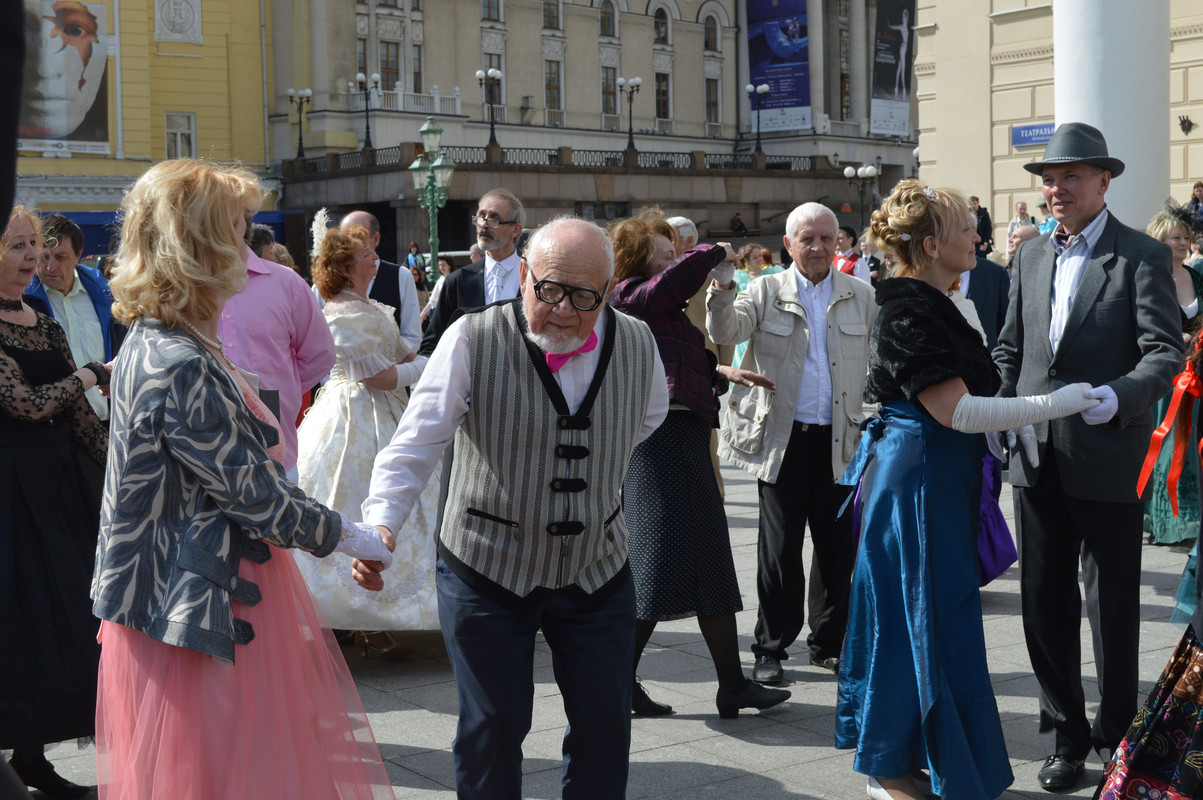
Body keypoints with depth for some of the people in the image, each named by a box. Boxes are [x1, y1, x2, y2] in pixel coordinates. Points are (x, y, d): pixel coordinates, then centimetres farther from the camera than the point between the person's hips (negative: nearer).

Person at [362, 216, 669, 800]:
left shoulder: (638, 346, -3)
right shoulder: (472, 340, -14)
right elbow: (416, 442, -15)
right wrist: (381, 521, -29)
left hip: (598, 568, 3)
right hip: (486, 569, -3)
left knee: (606, 725, 9)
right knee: (493, 725, 6)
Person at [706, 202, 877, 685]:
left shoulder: (861, 297, 9)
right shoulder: (767, 292, 4)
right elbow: (724, 332, -9)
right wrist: (723, 289, -25)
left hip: (839, 440, 2)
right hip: (783, 438, -2)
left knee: (838, 546, 7)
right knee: (779, 548, 3)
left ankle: (828, 643, 23)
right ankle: (771, 648, 14)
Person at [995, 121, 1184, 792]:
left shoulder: (1142, 256, -4)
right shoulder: (1031, 258, 13)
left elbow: (1166, 352, -13)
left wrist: (1117, 397, -30)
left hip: (1106, 459, -5)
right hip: (1037, 459, 5)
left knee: (1112, 607, 4)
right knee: (1045, 603, 11)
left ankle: (1117, 736, 19)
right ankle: (1065, 737, 23)